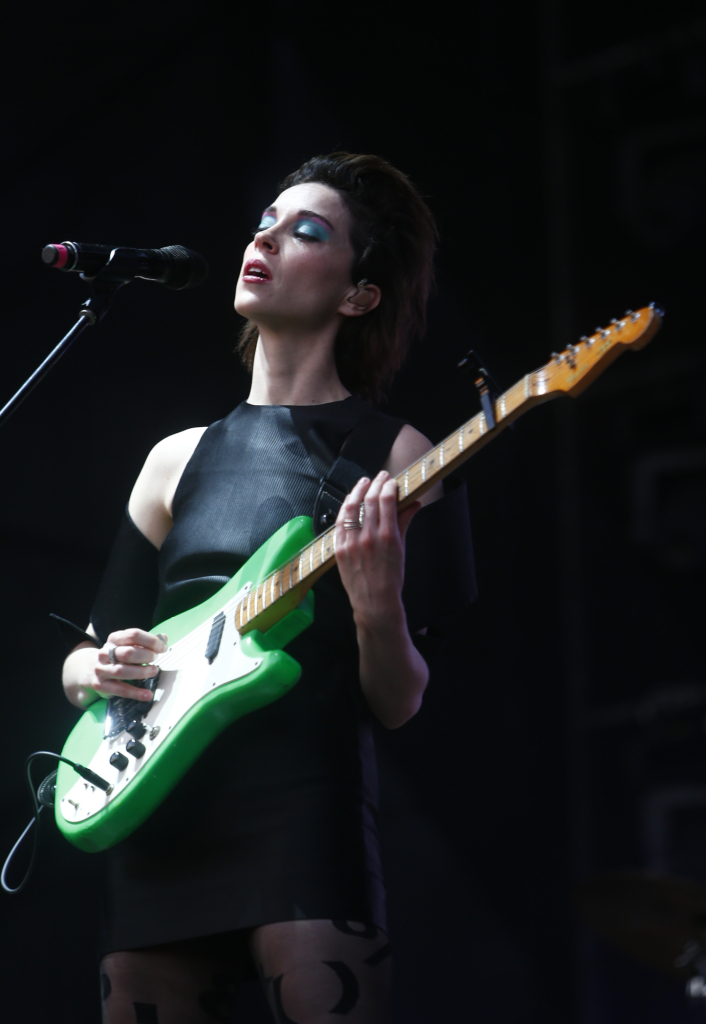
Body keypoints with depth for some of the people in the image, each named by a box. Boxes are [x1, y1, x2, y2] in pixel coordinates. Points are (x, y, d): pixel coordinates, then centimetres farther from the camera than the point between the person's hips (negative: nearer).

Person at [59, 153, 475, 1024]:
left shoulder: (394, 458, 5)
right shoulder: (179, 460, 19)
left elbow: (398, 707, 0)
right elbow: (82, 660, 23)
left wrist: (378, 608, -21)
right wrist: (93, 671, -1)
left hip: (305, 814, -5)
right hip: (156, 825, 5)